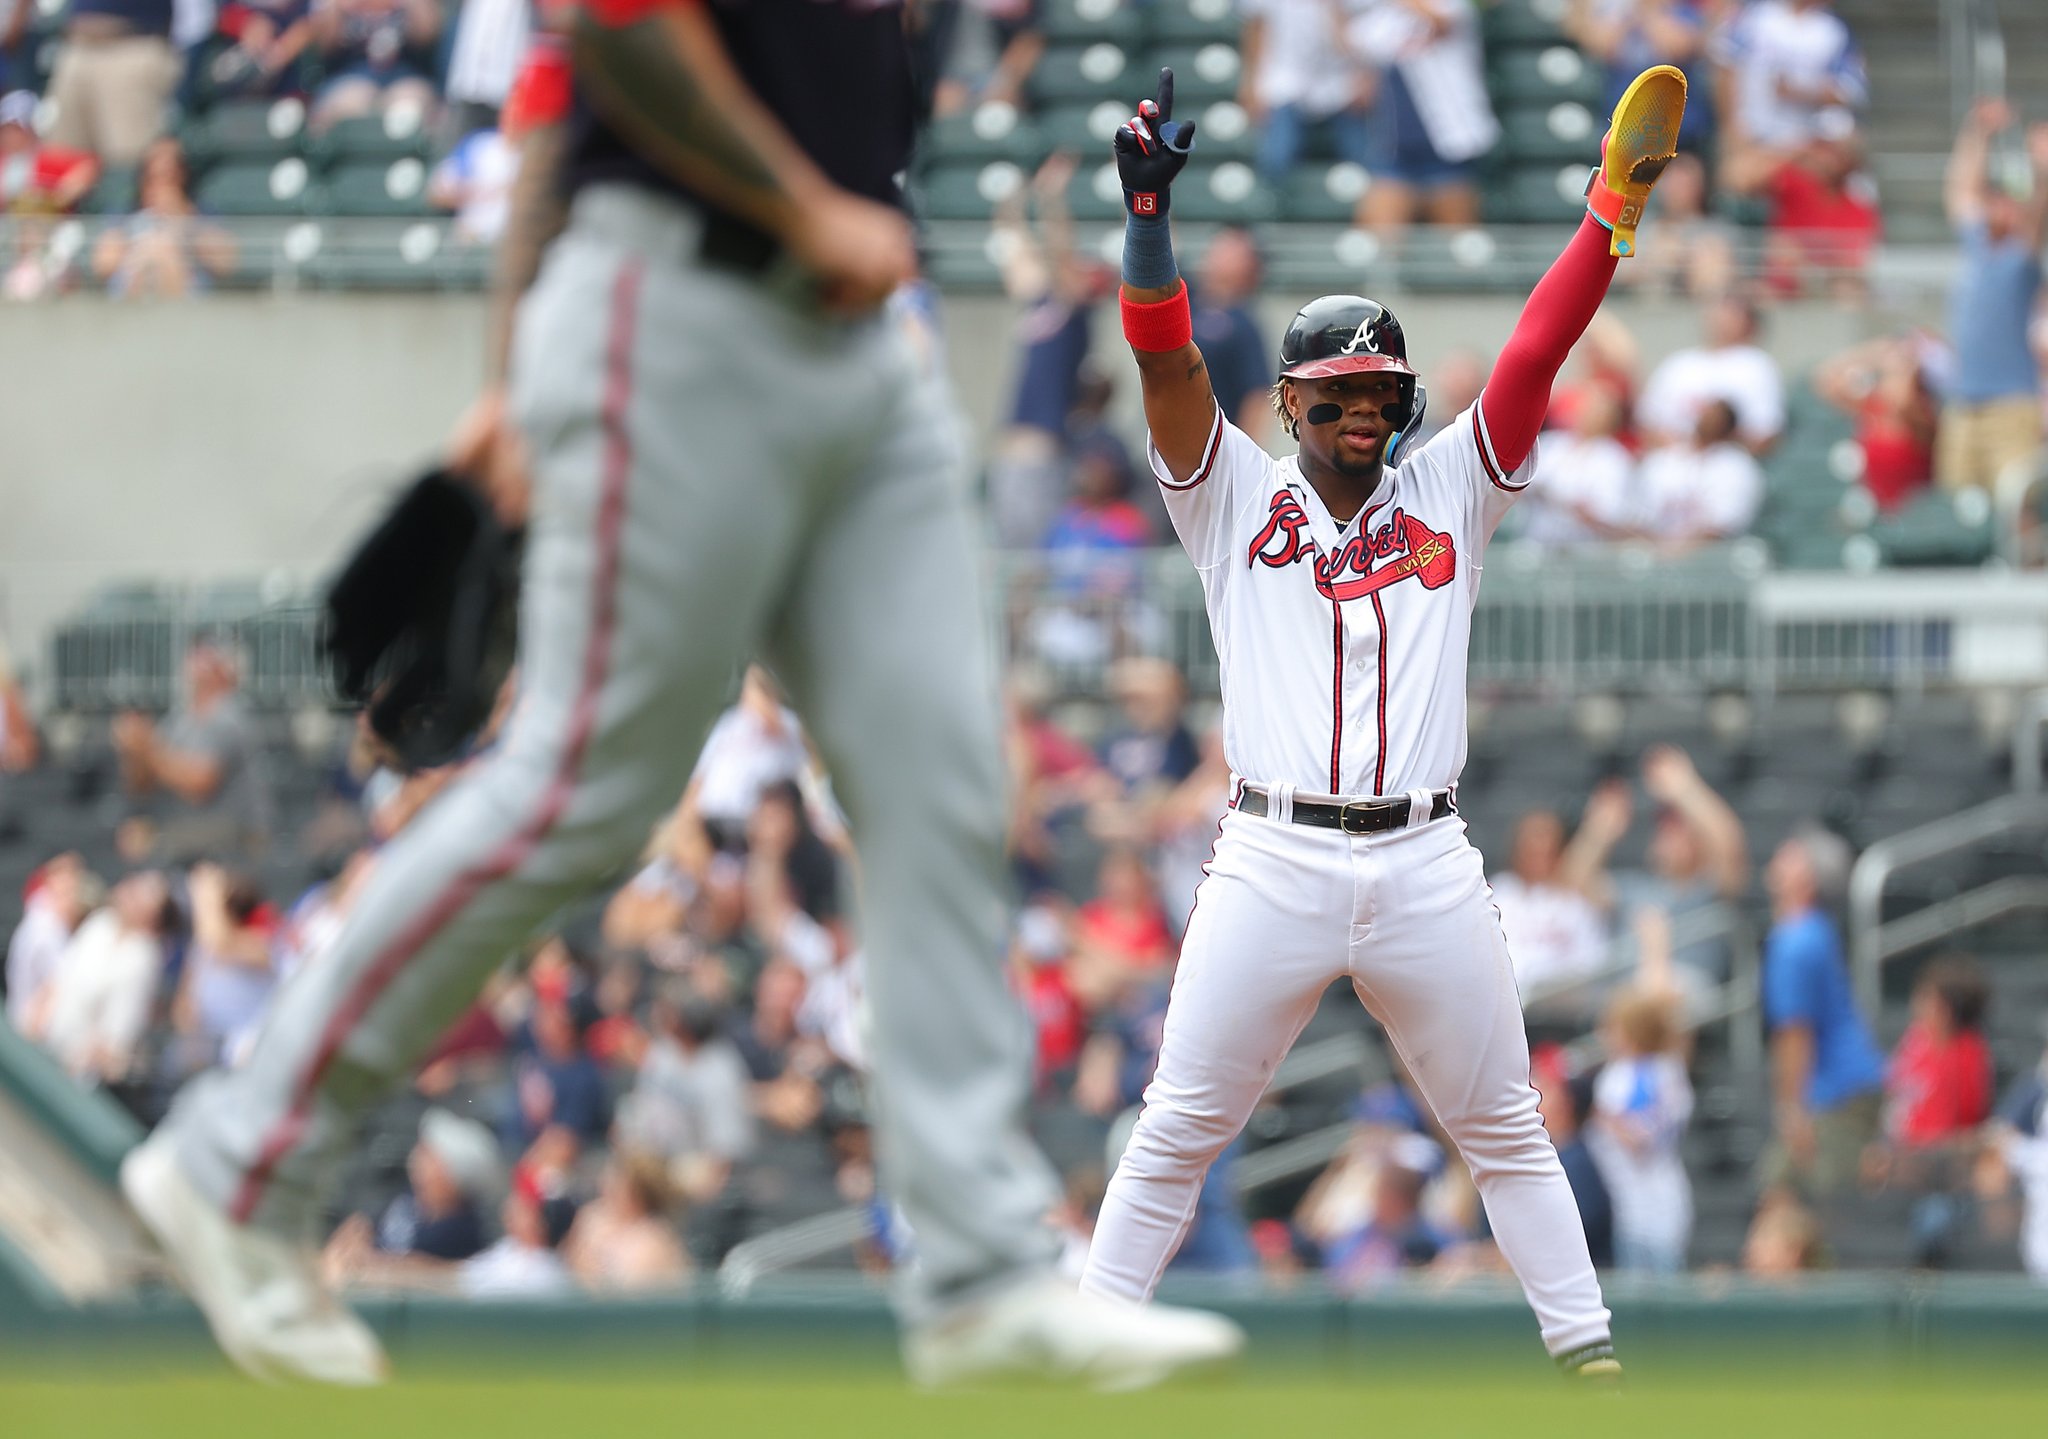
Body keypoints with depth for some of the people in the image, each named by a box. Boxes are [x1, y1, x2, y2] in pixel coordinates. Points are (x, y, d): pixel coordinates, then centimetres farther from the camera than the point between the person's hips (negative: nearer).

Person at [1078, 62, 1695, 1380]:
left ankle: (1589, 1353, 14)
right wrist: (1148, 208, -18)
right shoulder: (1234, 496, 9)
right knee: (1178, 1132, 0)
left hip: (1427, 869, 2)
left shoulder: (1447, 492, 13)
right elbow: (1167, 360, -4)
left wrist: (1612, 210, -5)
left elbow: (1534, 357, 5)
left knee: (1506, 1129, 8)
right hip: (1273, 863, -2)